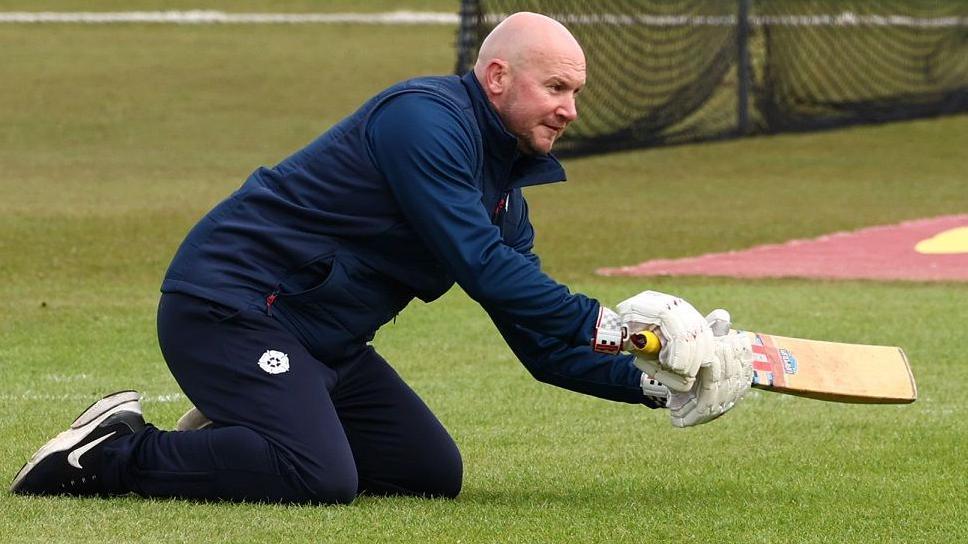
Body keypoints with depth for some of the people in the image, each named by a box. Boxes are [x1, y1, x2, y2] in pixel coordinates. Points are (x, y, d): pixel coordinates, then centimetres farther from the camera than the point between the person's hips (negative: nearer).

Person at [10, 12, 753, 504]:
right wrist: (608, 326, -21)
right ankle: (115, 454, -13)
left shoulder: (504, 193, 14)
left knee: (432, 472, 6)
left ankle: (241, 438, 14)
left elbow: (545, 345, 13)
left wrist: (654, 383, -1)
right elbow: (479, 265, -23)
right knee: (321, 479, -27)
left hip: (321, 344, 10)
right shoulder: (427, 118, -15)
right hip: (229, 305, -10)